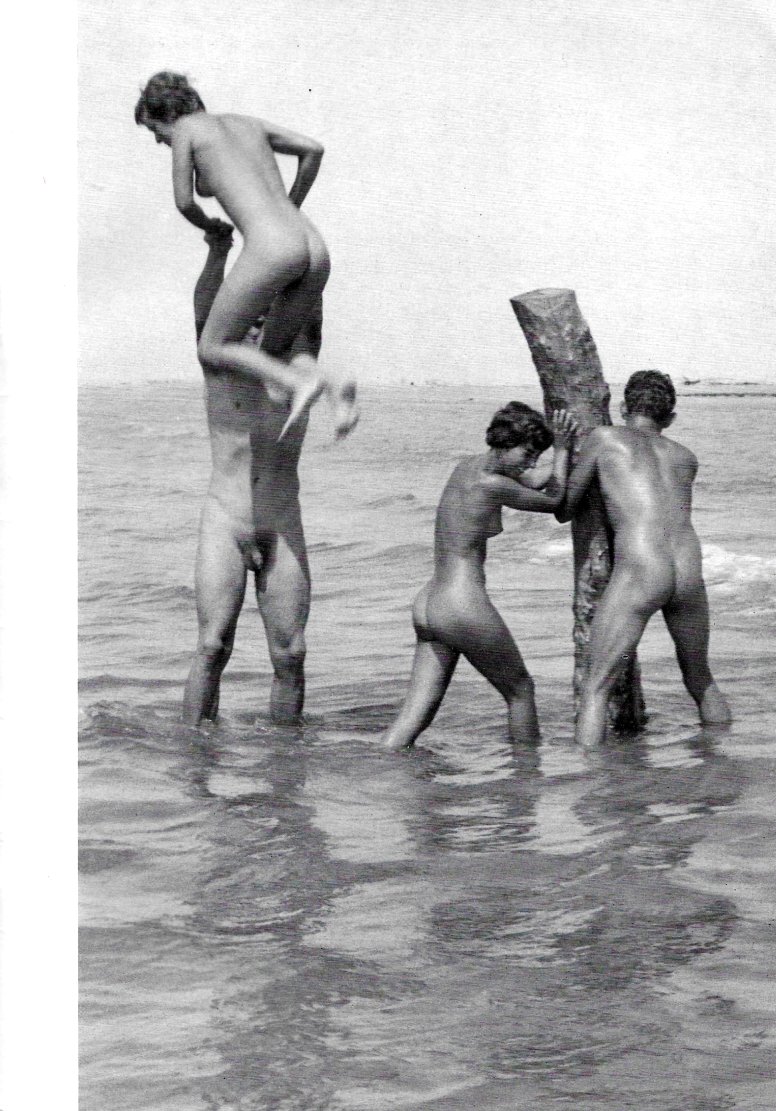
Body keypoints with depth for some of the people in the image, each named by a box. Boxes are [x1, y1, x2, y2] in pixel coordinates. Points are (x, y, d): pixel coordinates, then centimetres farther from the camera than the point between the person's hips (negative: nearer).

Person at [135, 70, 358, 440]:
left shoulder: (186, 126, 12)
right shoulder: (247, 123, 30)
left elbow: (184, 202, 10)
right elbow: (313, 150, 30)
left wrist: (210, 227, 32)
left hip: (271, 248, -7)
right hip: (315, 252, 7)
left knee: (213, 350, 8)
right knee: (272, 356, 20)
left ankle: (300, 383, -15)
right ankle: (335, 389, -12)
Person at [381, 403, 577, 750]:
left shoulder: (466, 466, 11)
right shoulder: (491, 484, -15)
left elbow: (534, 482, 27)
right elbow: (553, 501, 1)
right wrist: (562, 449, 12)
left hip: (427, 605, 8)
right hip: (464, 608, -8)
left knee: (415, 715, 4)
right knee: (520, 689, 14)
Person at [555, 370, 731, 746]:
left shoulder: (604, 438, 11)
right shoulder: (687, 458, 24)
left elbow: (563, 510, 18)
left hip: (637, 574, -5)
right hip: (690, 573, 5)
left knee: (595, 689, 2)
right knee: (700, 679, 27)